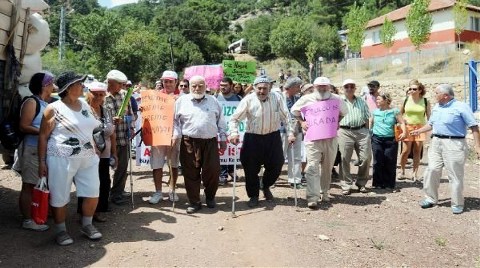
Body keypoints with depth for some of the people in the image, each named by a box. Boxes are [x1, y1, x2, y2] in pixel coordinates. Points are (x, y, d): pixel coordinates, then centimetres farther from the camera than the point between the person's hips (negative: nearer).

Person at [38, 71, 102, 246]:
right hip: (62, 159, -5)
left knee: (93, 194, 7)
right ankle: (61, 231, 24)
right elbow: (43, 136, -6)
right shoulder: (54, 108, -7)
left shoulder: (85, 105, 10)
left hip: (88, 159, 6)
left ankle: (87, 225, 28)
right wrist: (42, 162, -9)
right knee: (59, 197, 5)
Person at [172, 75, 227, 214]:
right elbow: (175, 120, 9)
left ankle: (210, 197, 24)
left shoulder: (213, 101, 13)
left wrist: (223, 138, 12)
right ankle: (194, 202, 13)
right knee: (191, 173, 0)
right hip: (189, 142, -1)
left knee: (213, 171, 0)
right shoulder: (182, 101, 8)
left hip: (210, 142, 1)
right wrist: (176, 135, -4)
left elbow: (220, 121, 16)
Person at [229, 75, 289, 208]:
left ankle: (266, 187, 39)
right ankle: (253, 196, 26)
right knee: (251, 169, 4)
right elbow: (235, 118, -8)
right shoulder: (248, 100, -10)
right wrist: (234, 133, -22)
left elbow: (286, 117, 2)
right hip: (252, 138, -2)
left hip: (273, 137, 2)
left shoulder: (277, 98, -4)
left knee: (276, 166, 8)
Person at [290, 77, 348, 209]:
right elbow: (294, 110, 14)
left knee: (328, 168, 12)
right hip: (313, 139, -2)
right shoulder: (307, 99, -1)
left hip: (331, 139, 3)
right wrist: (302, 122, 1)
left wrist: (337, 122, 7)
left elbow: (343, 112, 22)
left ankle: (324, 193, 30)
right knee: (312, 167, -12)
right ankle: (312, 198, -14)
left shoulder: (336, 99, 4)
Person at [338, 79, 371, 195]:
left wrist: (366, 132, 9)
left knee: (366, 157, 0)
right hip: (345, 132, -3)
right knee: (344, 159, -4)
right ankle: (346, 185, 6)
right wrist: (336, 132, -6)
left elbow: (366, 118, 17)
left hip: (362, 130, 3)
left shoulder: (361, 101, 18)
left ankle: (361, 183, 17)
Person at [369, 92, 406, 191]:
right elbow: (370, 122, 19)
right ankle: (378, 183, 13)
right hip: (377, 139, 2)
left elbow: (402, 122, 0)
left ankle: (389, 185, 12)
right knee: (378, 162, 2)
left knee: (390, 163, 1)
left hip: (391, 140, -2)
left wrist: (404, 132, -16)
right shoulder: (375, 111, 9)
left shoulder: (394, 111, 1)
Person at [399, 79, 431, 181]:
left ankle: (414, 173, 13)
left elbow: (429, 116, 4)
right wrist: (402, 120, -5)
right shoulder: (406, 100, 0)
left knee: (417, 151, 2)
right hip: (407, 128, 0)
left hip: (420, 128, 0)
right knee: (406, 151, -4)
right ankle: (402, 171, 13)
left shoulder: (425, 102, -1)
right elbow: (399, 113, 12)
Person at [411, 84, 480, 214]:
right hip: (436, 142, 7)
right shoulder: (436, 107, 12)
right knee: (432, 170, 6)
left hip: (454, 144, -6)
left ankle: (457, 204, 14)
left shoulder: (461, 107, -10)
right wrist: (419, 131, 25)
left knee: (455, 175, 1)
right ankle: (431, 198, 20)